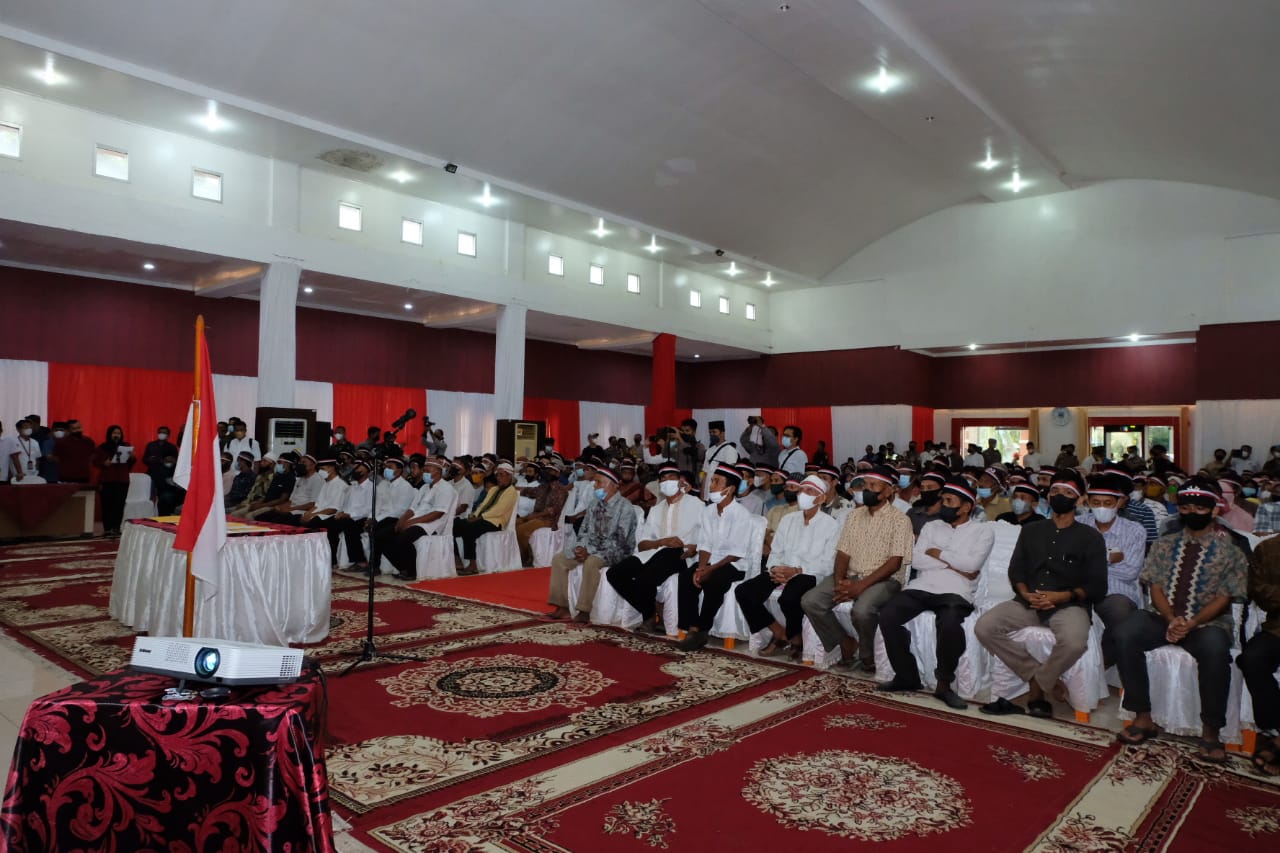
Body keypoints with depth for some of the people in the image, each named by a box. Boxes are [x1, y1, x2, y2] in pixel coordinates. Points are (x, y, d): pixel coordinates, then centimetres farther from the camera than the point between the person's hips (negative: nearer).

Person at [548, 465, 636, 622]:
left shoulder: (624, 507, -13)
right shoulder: (595, 505, 11)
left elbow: (619, 540, -20)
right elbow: (584, 531, 13)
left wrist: (590, 550, -23)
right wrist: (581, 547, -10)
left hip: (615, 551, -8)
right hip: (590, 549, 8)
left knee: (591, 562, -36)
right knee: (559, 559, -2)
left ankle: (584, 612, -29)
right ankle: (562, 607, -4)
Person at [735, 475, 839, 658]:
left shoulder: (831, 525, 1)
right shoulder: (788, 520, 17)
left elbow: (827, 565, -7)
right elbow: (775, 552, 15)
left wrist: (796, 571, -19)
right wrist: (774, 568, -8)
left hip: (809, 575, -5)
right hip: (781, 572, 5)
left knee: (789, 598, -36)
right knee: (743, 591, -16)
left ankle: (794, 638, -4)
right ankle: (779, 633, 1)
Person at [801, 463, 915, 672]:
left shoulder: (900, 520, -4)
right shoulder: (854, 516, 14)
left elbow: (894, 563, -12)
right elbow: (843, 553, 10)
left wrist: (861, 586, -20)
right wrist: (840, 580, -10)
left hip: (884, 580, -5)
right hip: (851, 576, 5)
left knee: (862, 609, -36)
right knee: (810, 601, -18)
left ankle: (867, 655, -5)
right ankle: (846, 643, 2)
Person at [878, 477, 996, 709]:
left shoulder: (983, 531, 9)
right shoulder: (931, 526, 19)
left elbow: (972, 564, -9)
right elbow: (916, 560, 5)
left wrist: (938, 554, 0)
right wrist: (952, 565, -4)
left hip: (955, 591, -4)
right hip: (921, 587, 4)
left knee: (949, 623, -37)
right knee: (887, 614, -22)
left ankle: (944, 684, -13)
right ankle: (907, 676, -4)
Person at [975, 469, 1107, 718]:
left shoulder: (1091, 537, 10)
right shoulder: (1031, 531, 21)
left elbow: (1097, 586, 2)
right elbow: (1016, 570, 13)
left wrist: (1063, 596, -14)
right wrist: (1026, 593, -8)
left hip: (1069, 605, -3)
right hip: (1028, 602, 3)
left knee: (1074, 641, -37)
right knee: (984, 627, -23)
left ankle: (1037, 689, -10)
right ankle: (1041, 678, -10)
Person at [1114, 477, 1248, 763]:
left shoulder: (1230, 551, 4)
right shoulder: (1164, 544, 12)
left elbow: (1223, 598, -4)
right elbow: (1155, 587, 5)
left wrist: (1191, 624, -19)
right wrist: (1171, 619, -15)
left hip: (1208, 622, -2)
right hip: (1163, 617, 3)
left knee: (1215, 649, -38)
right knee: (1125, 634, -28)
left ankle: (1210, 730, -19)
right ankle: (1143, 718, -18)